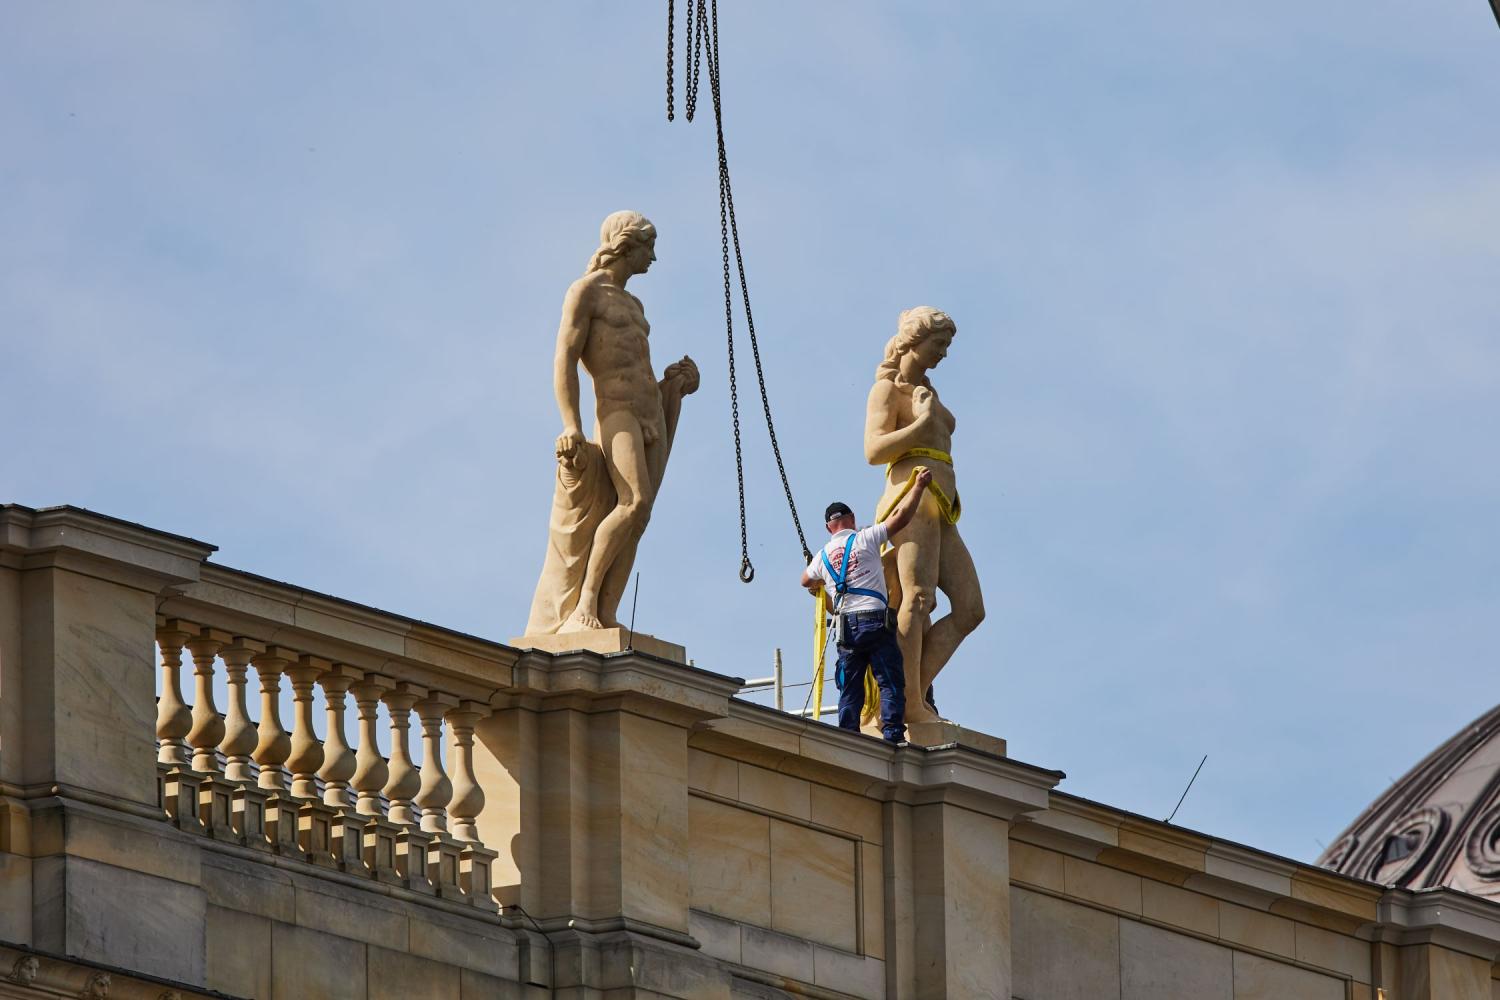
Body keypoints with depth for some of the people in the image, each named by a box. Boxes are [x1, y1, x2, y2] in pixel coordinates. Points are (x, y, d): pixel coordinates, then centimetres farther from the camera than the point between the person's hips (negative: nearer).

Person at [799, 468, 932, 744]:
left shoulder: (823, 555, 16)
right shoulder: (864, 539, 1)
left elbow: (806, 581, 37)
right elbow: (900, 518, -4)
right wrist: (919, 486, 6)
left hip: (846, 626, 4)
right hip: (875, 621, -4)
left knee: (850, 690, 7)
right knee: (890, 682, -6)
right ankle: (893, 734, -17)